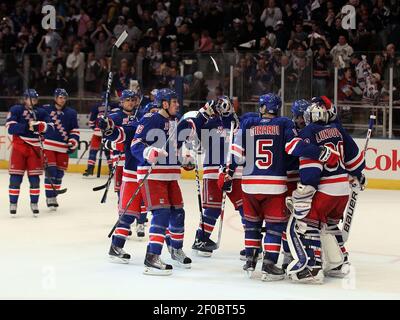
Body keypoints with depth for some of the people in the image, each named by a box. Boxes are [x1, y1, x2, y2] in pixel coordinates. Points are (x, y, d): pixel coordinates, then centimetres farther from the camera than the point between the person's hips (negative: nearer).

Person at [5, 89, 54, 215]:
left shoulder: (41, 112, 5)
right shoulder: (15, 110, -4)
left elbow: (50, 127, -5)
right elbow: (10, 128, -16)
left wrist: (39, 125, -24)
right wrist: (26, 127, -28)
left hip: (35, 148, 3)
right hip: (19, 146, -2)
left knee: (34, 177, 4)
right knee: (16, 176, -4)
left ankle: (34, 203, 14)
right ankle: (13, 203, 3)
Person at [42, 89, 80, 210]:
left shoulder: (71, 113, 7)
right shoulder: (45, 109, 0)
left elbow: (75, 130, 11)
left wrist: (73, 143, 0)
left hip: (63, 148, 3)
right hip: (48, 145, -3)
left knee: (59, 173, 8)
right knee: (50, 171, -11)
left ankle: (53, 196, 22)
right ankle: (50, 198, -7)